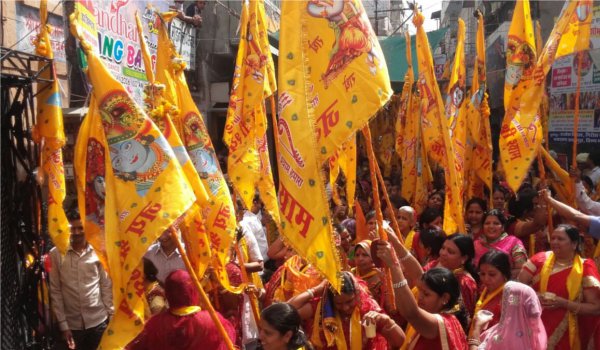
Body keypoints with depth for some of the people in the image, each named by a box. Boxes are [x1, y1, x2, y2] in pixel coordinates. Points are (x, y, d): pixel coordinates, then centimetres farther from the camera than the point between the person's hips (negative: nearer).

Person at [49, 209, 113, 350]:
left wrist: (112, 315, 1)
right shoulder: (56, 254, -3)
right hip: (71, 324, 0)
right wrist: (63, 324, -3)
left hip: (99, 321, 1)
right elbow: (55, 291, -2)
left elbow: (106, 286, 4)